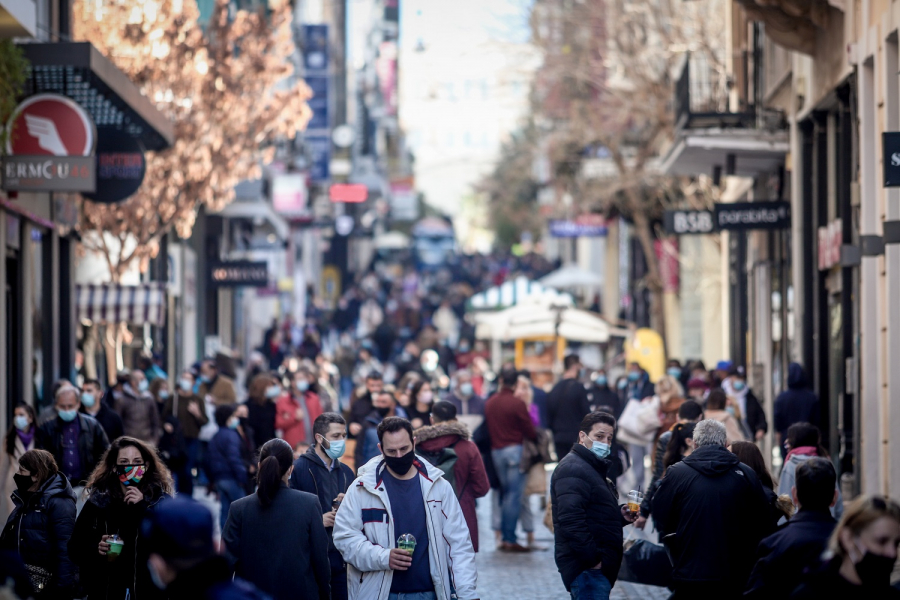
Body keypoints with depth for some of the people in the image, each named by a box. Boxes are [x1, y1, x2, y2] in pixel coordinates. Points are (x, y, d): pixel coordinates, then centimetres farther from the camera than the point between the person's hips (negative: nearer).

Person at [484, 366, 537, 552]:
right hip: (514, 450, -6)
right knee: (514, 496, -4)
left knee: (506, 493, 16)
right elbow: (530, 432, -8)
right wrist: (536, 438, 12)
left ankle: (505, 537, 16)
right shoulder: (517, 404, -12)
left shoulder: (490, 403, 6)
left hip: (496, 451, 6)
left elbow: (487, 428, 10)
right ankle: (510, 539, -6)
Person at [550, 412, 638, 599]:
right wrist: (592, 559, -23)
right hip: (586, 568, -11)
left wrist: (620, 516, 12)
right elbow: (571, 520, -25)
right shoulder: (573, 469, -13)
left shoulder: (593, 468, 22)